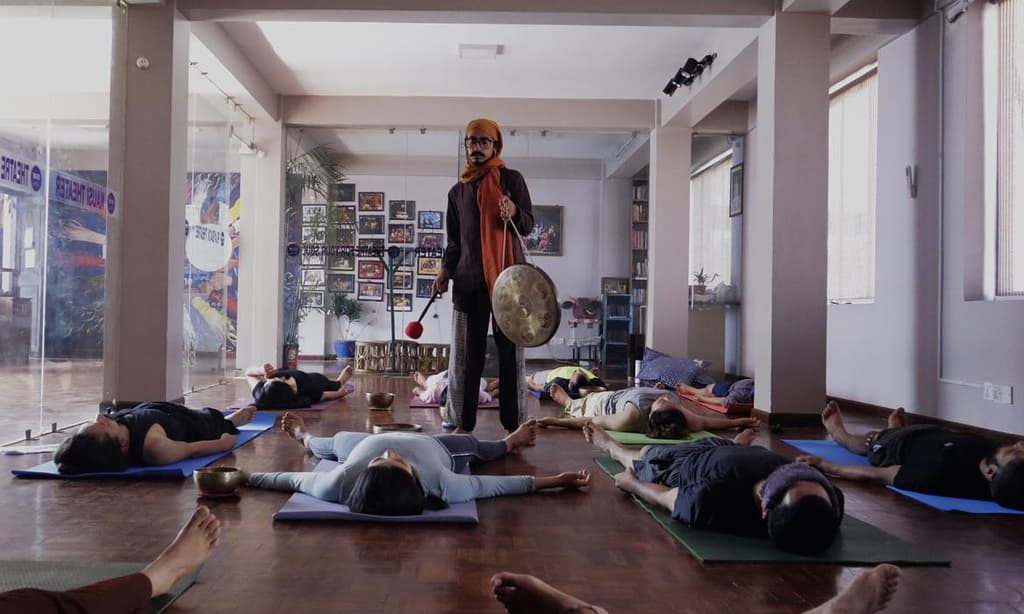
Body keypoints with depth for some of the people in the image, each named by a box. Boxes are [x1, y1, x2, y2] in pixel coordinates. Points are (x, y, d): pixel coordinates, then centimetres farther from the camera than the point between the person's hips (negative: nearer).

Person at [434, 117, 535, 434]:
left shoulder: (512, 179, 5)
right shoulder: (457, 191, 16)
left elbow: (528, 226, 2)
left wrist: (514, 212, -20)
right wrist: (445, 269, 4)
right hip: (468, 280, 3)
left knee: (510, 351, -2)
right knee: (466, 354, 2)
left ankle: (514, 424, 1)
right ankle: (462, 424, 7)